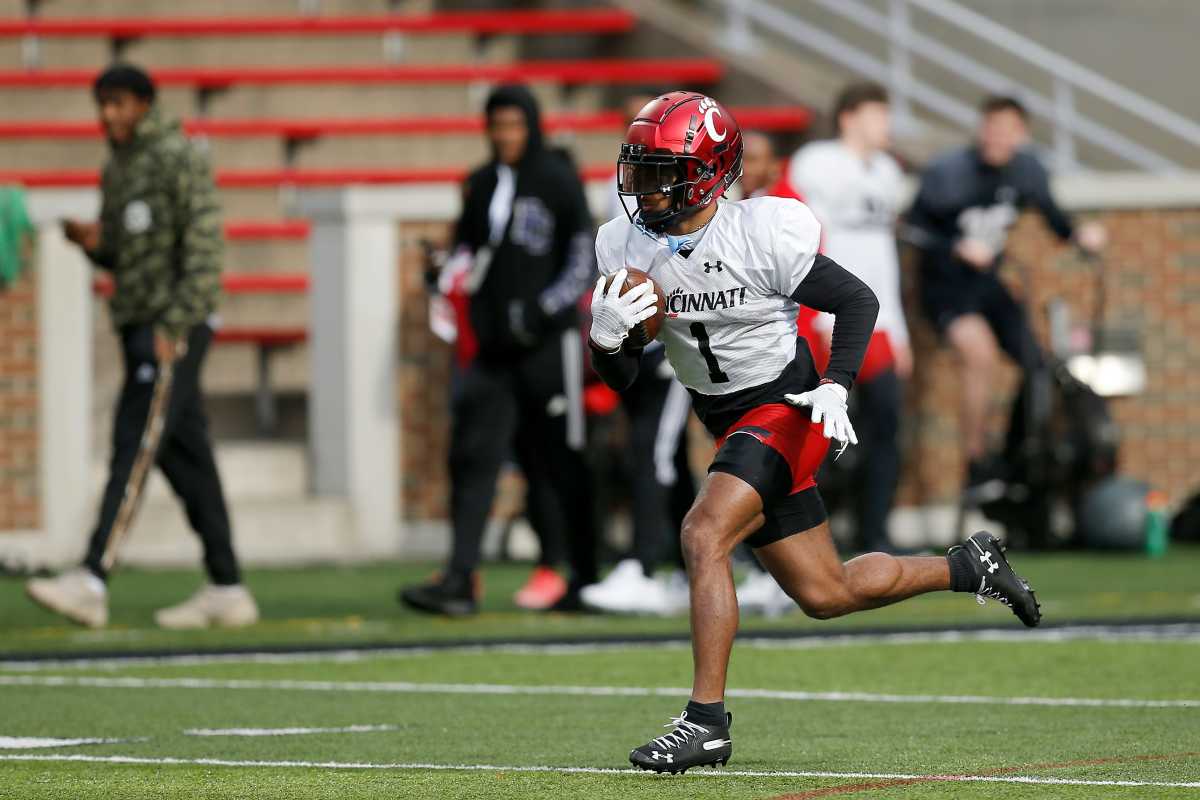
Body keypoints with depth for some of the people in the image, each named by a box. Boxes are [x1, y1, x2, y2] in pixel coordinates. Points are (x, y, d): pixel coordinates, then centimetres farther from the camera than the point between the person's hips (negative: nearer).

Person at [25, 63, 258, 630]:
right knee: (185, 456, 8)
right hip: (139, 326, 9)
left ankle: (92, 582, -25)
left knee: (133, 444, -16)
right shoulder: (117, 169, 18)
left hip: (175, 326, -9)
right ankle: (226, 590, 10)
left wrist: (174, 323, -21)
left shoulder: (178, 158, -8)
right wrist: (94, 243, 1)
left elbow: (204, 247, -15)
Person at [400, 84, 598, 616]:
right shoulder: (482, 184, 13)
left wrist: (542, 309, -16)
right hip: (493, 347, 5)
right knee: (473, 455, -4)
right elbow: (466, 247, 24)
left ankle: (585, 578, 10)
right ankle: (460, 581, -8)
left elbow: (584, 261, -6)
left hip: (549, 343, -5)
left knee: (560, 462, 1)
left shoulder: (558, 181, -3)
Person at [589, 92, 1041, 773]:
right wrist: (604, 336, -22)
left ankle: (706, 721, -22)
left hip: (786, 408, -7)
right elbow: (620, 379, 0)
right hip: (728, 424, 7)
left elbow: (857, 300, -9)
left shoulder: (761, 236, -20)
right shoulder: (627, 248, -4)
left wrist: (836, 384, -23)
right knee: (826, 594, 12)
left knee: (703, 535, -26)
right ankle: (970, 567, 35)